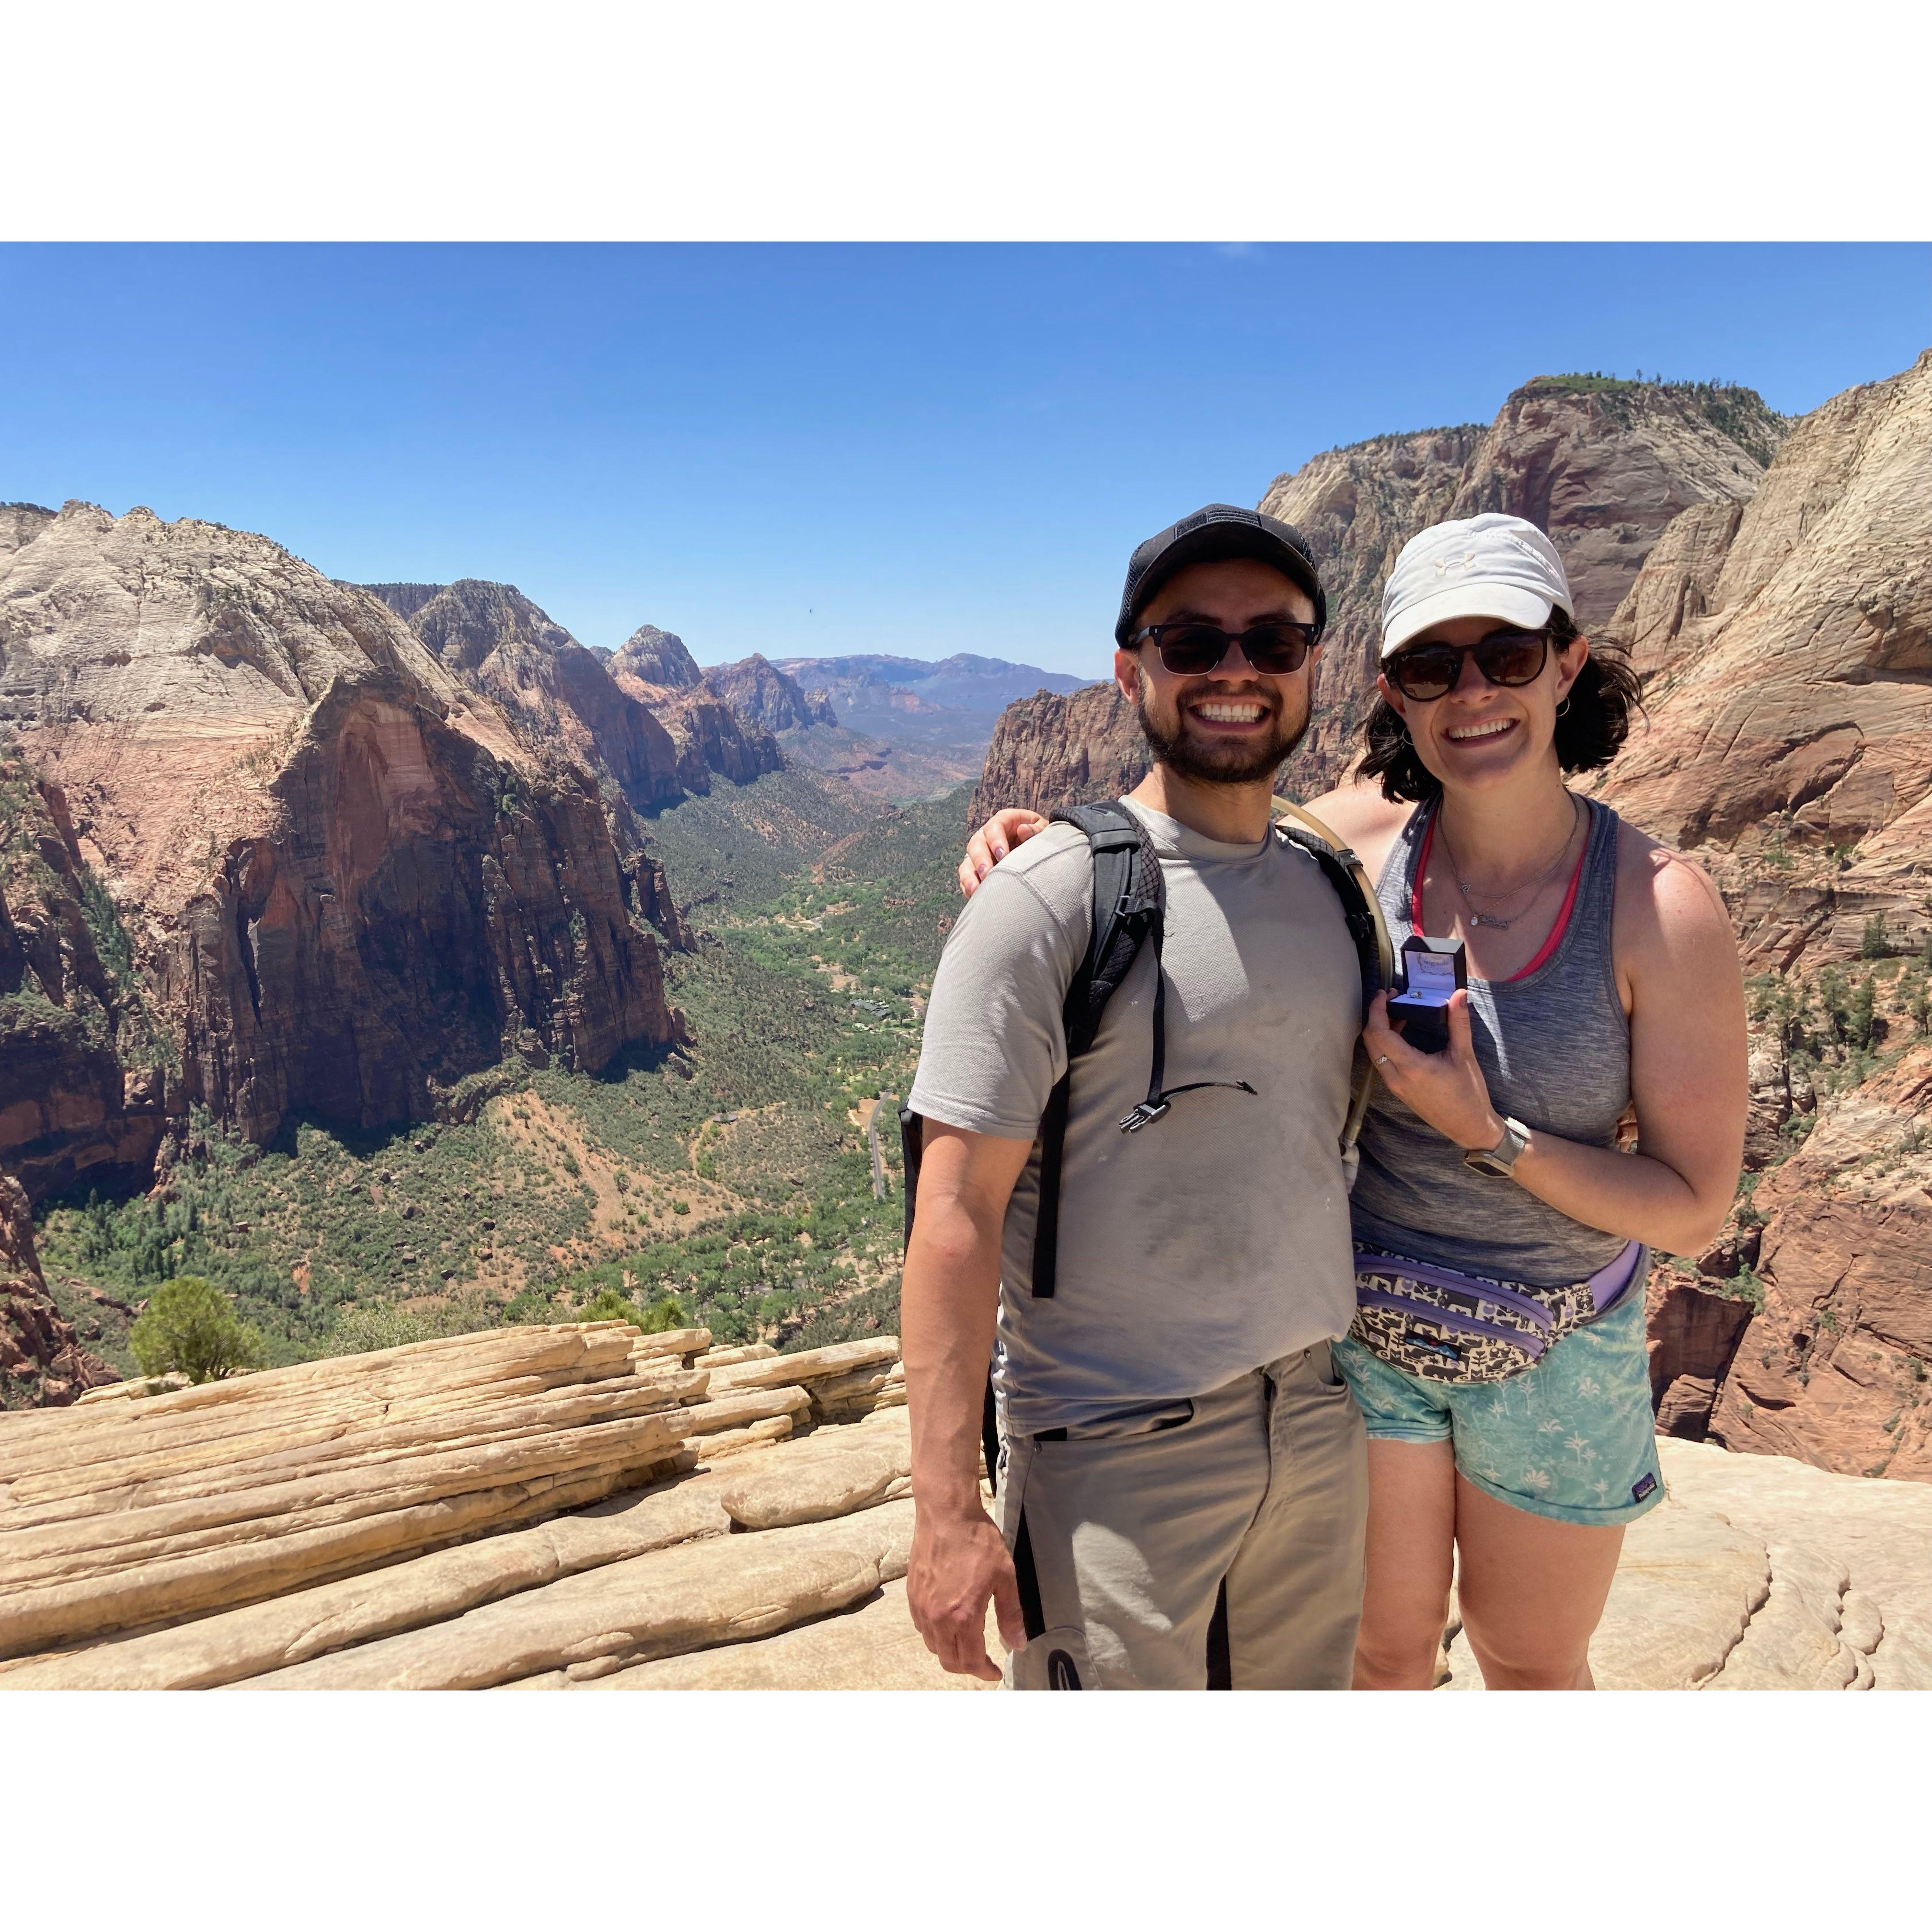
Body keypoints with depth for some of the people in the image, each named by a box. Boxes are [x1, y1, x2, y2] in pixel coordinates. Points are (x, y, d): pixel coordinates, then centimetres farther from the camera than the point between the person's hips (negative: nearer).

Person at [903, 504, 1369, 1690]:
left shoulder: (1332, 889, 6)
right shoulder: (1052, 900, -14)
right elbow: (958, 1212, -17)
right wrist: (949, 1511, -20)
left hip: (1320, 1422, 6)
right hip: (1116, 1452, -6)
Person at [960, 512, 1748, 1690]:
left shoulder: (1662, 908, -20)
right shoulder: (1358, 839, -14)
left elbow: (1697, 1208, -14)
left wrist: (1489, 1133, -27)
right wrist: (1044, 838, -16)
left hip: (1557, 1356, -1)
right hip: (1366, 1325, 1)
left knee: (1533, 1664, 23)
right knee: (1387, 1646, 21)